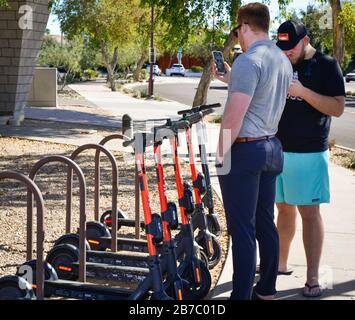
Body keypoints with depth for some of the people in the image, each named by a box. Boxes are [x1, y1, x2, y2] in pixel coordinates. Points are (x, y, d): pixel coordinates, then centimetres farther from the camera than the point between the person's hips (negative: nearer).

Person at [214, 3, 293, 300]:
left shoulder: (247, 61, -17)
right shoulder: (284, 61, 10)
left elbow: (234, 115, -21)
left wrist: (219, 155, -14)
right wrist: (230, 80, 23)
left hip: (244, 150, -8)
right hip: (272, 147, 9)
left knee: (242, 229, -4)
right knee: (266, 223, 15)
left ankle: (241, 295, 1)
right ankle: (267, 289, 24)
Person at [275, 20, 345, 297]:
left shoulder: (326, 66, -4)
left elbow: (338, 108, -11)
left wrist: (303, 91, -22)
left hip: (310, 153, -5)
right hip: (278, 150, 5)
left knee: (309, 213, -3)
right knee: (284, 209, 15)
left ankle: (313, 278, 1)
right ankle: (280, 263, 28)